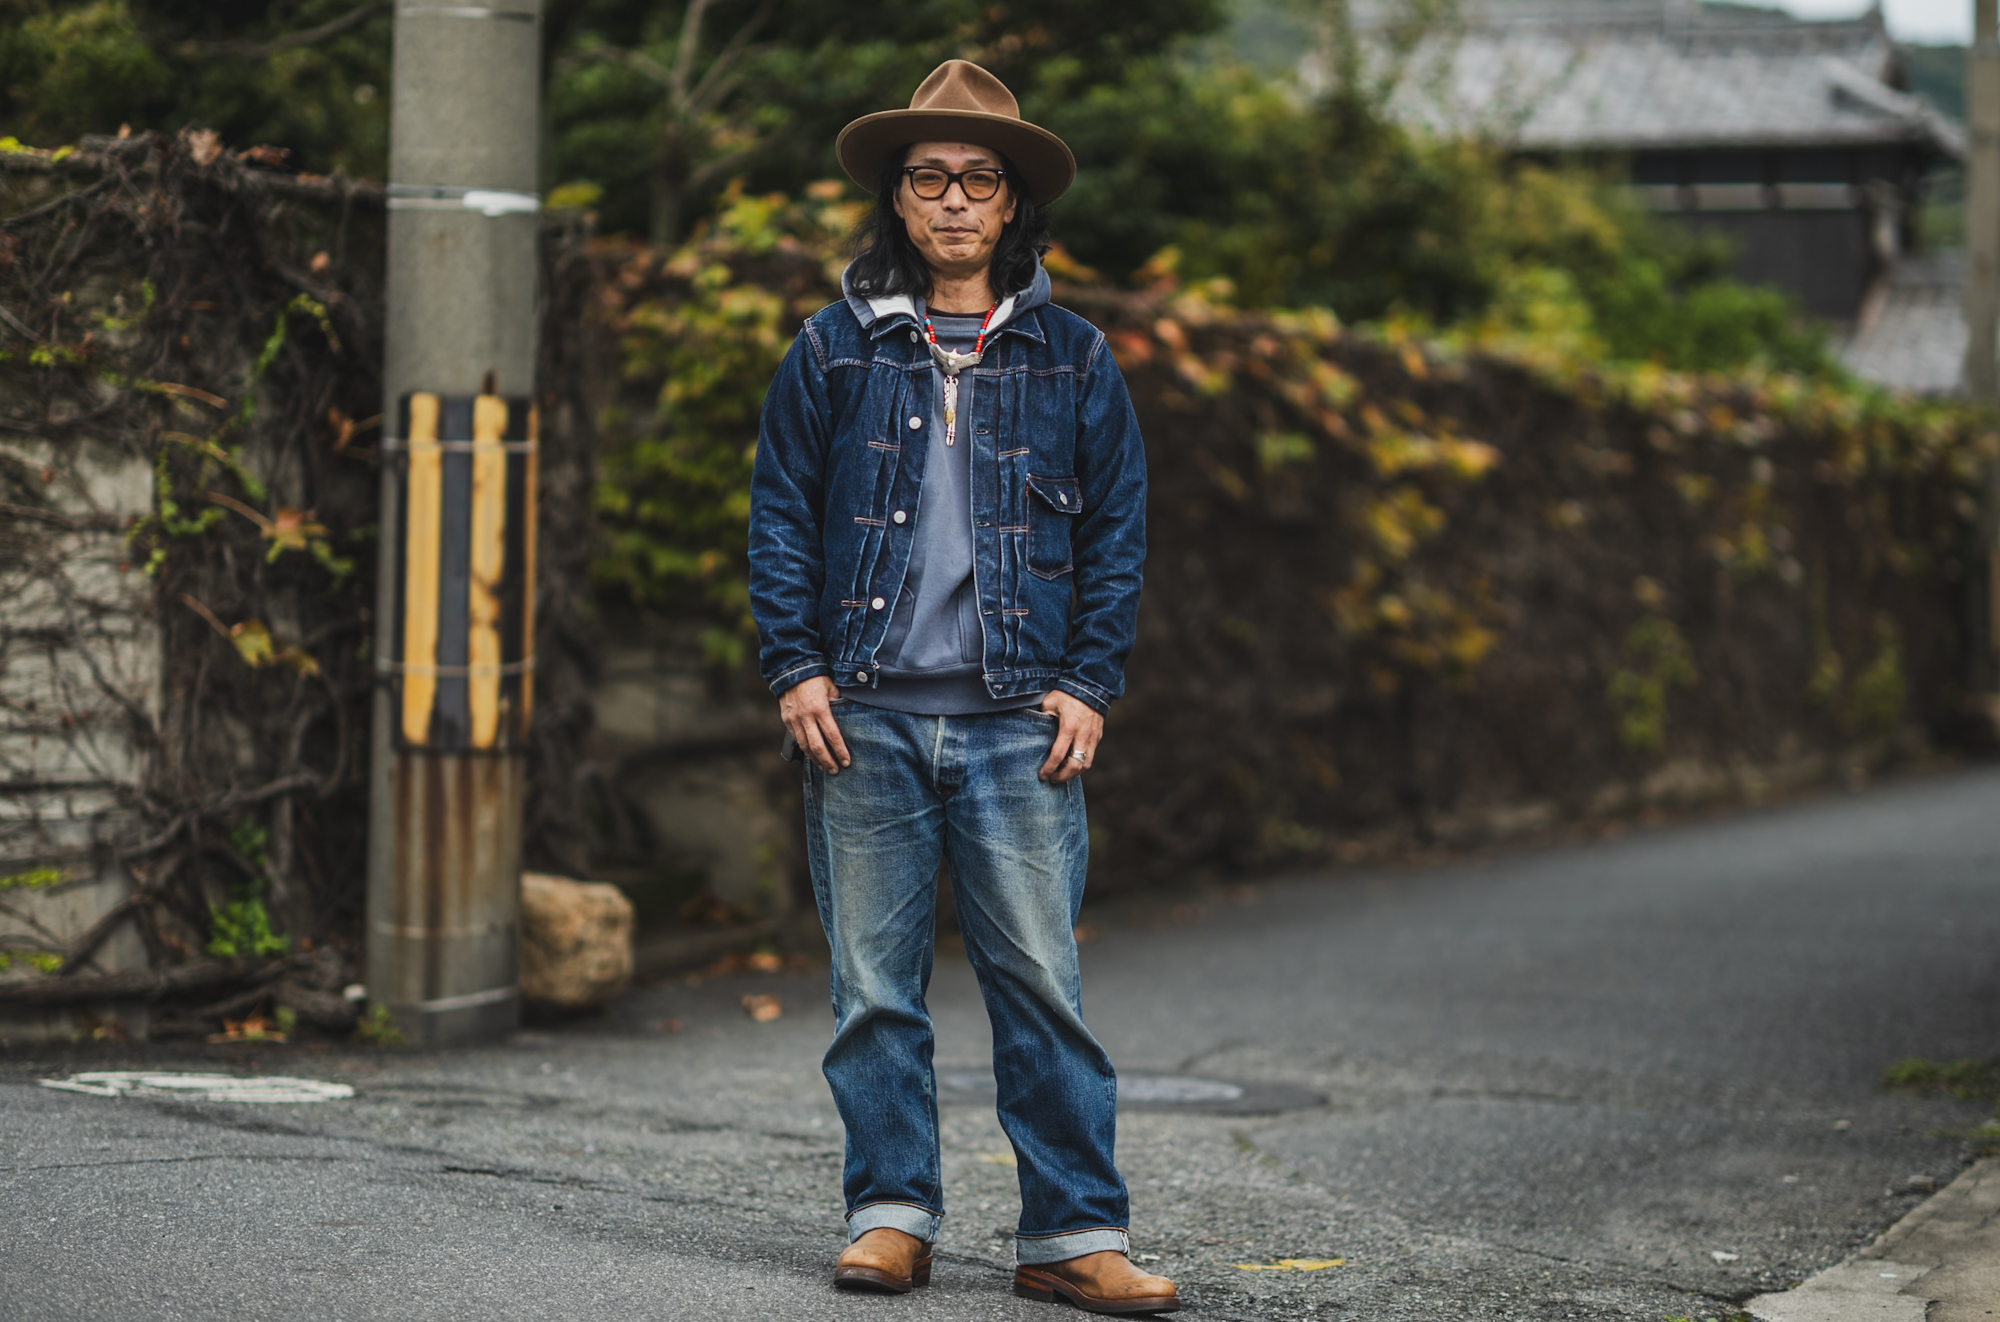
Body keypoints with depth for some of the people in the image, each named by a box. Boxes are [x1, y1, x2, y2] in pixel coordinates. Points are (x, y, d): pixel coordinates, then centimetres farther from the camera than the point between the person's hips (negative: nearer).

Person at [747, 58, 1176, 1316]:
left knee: (1043, 985, -2)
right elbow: (780, 514, 9)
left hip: (1017, 724, 0)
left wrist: (1090, 684, 1)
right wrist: (795, 668, -1)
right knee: (876, 987, 4)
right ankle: (893, 1215, 14)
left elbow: (1118, 533, 10)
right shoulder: (836, 349, 9)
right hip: (865, 718, 1)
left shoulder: (1072, 358, 9)